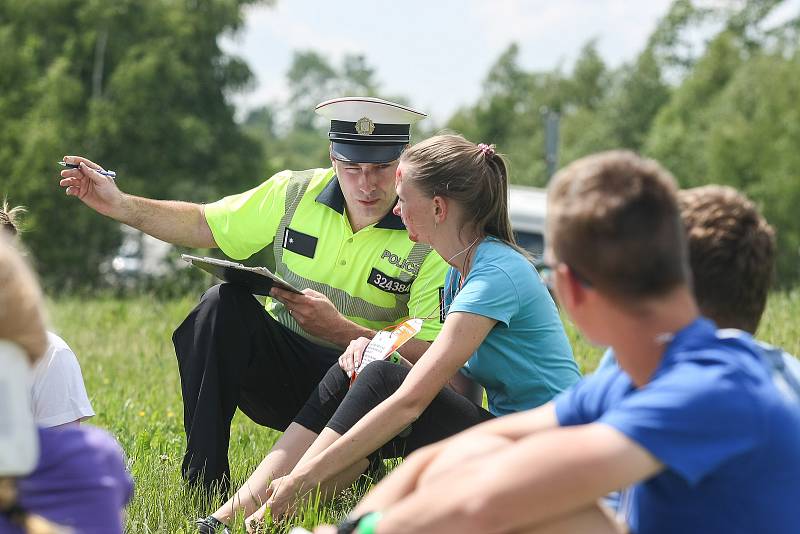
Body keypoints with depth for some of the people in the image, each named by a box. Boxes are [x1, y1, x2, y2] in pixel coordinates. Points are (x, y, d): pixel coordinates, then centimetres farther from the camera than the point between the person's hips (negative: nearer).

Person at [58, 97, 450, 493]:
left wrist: (339, 329, -29)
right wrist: (120, 205, -3)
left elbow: (430, 354, -19)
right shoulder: (296, 193, -3)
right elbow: (205, 225, 8)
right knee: (222, 304, -24)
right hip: (278, 364, 4)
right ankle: (203, 484, -22)